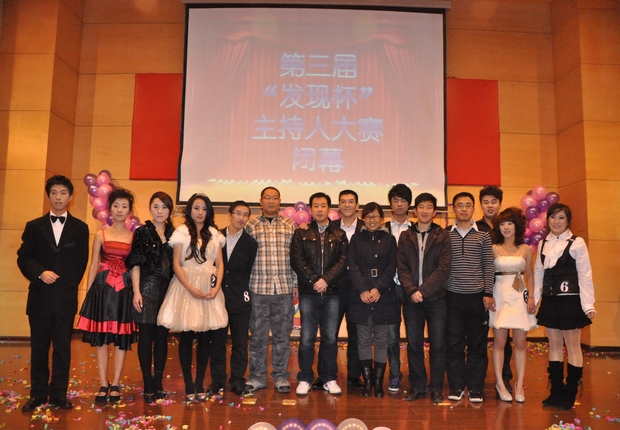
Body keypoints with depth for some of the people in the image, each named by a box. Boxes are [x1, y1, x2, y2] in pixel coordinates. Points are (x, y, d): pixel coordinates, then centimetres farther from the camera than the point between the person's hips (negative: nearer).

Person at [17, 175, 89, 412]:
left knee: (63, 347, 5)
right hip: (40, 297, 1)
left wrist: (69, 285, 1)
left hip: (66, 297, -1)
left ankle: (59, 394, 14)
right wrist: (40, 273, -13)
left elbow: (82, 262, 6)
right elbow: (23, 257, 3)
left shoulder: (80, 228, 7)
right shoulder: (34, 226, 9)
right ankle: (38, 394, 18)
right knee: (39, 347, 8)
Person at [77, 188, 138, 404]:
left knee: (122, 337, 3)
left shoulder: (134, 236, 4)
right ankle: (103, 385, 13)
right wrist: (88, 292, 0)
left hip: (124, 289, 0)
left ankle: (115, 385, 13)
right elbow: (93, 266, 7)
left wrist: (136, 292, -4)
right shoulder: (100, 235, 7)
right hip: (102, 287, 1)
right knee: (101, 337, 3)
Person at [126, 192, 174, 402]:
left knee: (162, 336, 7)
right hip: (147, 288, -3)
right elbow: (135, 263, -4)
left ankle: (158, 384, 16)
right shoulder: (142, 232, 0)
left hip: (167, 290, 4)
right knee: (146, 336, 1)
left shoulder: (173, 233, 10)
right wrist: (136, 292, -12)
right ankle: (148, 385, 10)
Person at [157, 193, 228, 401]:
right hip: (187, 287, -3)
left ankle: (200, 384, 12)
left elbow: (219, 264, 9)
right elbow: (176, 264, -3)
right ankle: (189, 386, 8)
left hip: (209, 289, 3)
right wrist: (190, 287, -14)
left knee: (205, 337, 2)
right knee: (186, 337, 0)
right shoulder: (182, 232, 2)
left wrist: (217, 287, -6)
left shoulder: (214, 233, 12)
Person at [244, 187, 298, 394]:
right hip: (258, 288, -1)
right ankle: (257, 376, 19)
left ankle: (280, 376, 19)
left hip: (284, 288, 1)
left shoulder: (290, 225, 8)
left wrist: (296, 284, 3)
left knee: (282, 335, 7)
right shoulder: (251, 226, 5)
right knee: (258, 334, 6)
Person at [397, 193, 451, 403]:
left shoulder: (442, 236, 3)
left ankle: (436, 388, 15)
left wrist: (423, 290, -14)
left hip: (436, 298, -1)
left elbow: (443, 268, -6)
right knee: (413, 344, 6)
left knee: (438, 345, 2)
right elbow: (402, 268, 2)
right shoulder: (405, 236, 9)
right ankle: (417, 387, 17)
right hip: (412, 299, 2)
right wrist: (412, 291, -12)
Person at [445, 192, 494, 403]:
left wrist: (488, 293, -3)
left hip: (477, 296, 0)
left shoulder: (483, 235, 6)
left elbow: (488, 266, 4)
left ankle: (475, 389, 15)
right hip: (453, 296, 0)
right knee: (453, 343, 3)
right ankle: (456, 387, 15)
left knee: (478, 344, 5)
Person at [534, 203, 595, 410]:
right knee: (554, 346, 12)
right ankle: (556, 392, 22)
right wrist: (533, 299, 4)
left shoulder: (577, 243, -7)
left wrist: (588, 305, -13)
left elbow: (585, 275, -9)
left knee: (573, 347, 3)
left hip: (570, 300, -5)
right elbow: (538, 272, 10)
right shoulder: (543, 244, 9)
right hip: (549, 300, 6)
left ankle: (570, 395, 14)